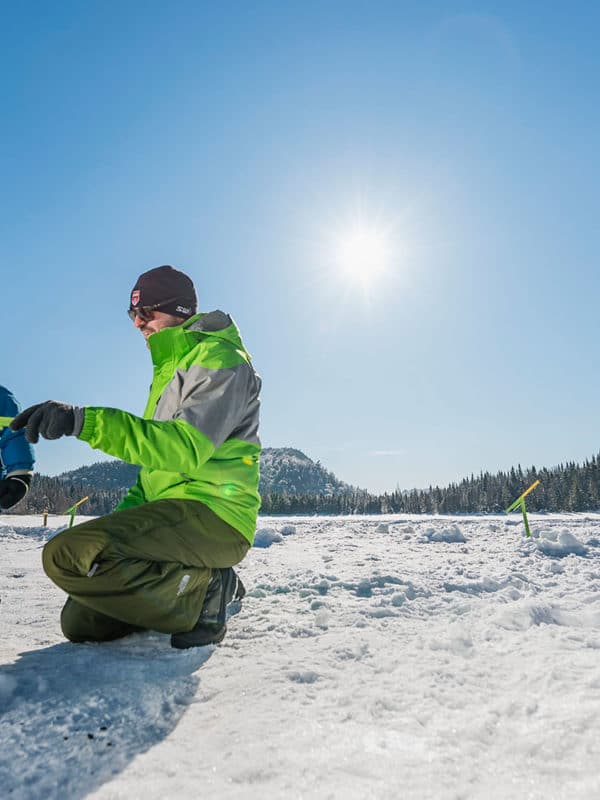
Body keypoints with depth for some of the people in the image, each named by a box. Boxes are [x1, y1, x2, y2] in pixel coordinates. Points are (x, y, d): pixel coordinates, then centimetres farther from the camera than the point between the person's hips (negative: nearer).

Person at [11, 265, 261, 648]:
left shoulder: (219, 359, -8)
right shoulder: (171, 369, 25)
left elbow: (185, 449, -26)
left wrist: (84, 421, -33)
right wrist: (122, 519, 12)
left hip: (211, 515, -10)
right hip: (174, 516, 10)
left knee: (70, 555, -26)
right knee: (81, 622, 6)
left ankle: (206, 592, -11)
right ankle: (208, 586, 14)